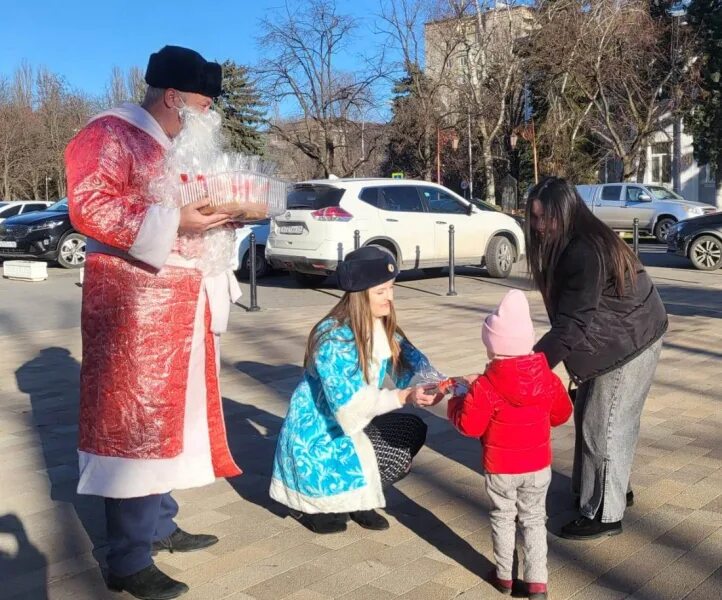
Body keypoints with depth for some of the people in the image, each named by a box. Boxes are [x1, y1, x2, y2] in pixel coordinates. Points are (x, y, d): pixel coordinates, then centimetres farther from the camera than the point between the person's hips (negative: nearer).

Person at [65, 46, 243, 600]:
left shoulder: (180, 147, 19)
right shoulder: (110, 134, -10)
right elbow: (90, 208, -20)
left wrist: (221, 216, 7)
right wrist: (175, 221, -25)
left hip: (181, 302, 10)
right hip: (134, 301, -10)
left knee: (169, 412, 14)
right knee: (132, 420, -6)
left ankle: (159, 525, 27)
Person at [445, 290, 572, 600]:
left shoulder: (485, 387, -21)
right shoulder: (548, 378, -8)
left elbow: (469, 425, -17)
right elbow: (561, 413, 7)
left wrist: (455, 405, 1)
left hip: (500, 468, -3)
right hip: (539, 464, 3)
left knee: (503, 518, 16)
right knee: (534, 519, 15)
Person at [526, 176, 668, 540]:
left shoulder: (585, 252, -27)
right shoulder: (569, 246, 3)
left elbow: (573, 323, -29)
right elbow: (568, 315, 7)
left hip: (629, 345, -9)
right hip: (612, 342, 9)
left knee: (604, 425, -3)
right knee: (589, 415, 16)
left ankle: (604, 514, 9)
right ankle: (612, 489, 32)